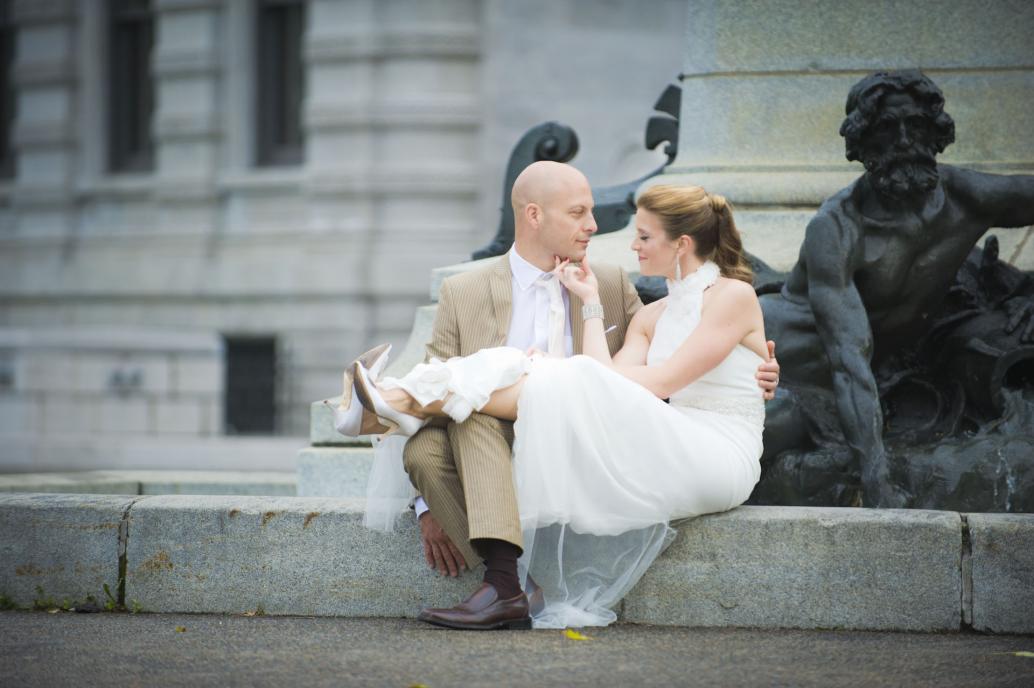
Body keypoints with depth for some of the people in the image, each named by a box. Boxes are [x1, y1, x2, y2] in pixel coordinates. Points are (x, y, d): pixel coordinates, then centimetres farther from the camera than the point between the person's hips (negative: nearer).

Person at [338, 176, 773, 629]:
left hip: (719, 461, -6)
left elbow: (660, 383, -10)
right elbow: (609, 380, 3)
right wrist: (591, 303, 10)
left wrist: (572, 377, -6)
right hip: (668, 461, 7)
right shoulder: (650, 318, 22)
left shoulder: (733, 294, -1)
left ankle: (418, 405, -19)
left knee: (571, 388, -23)